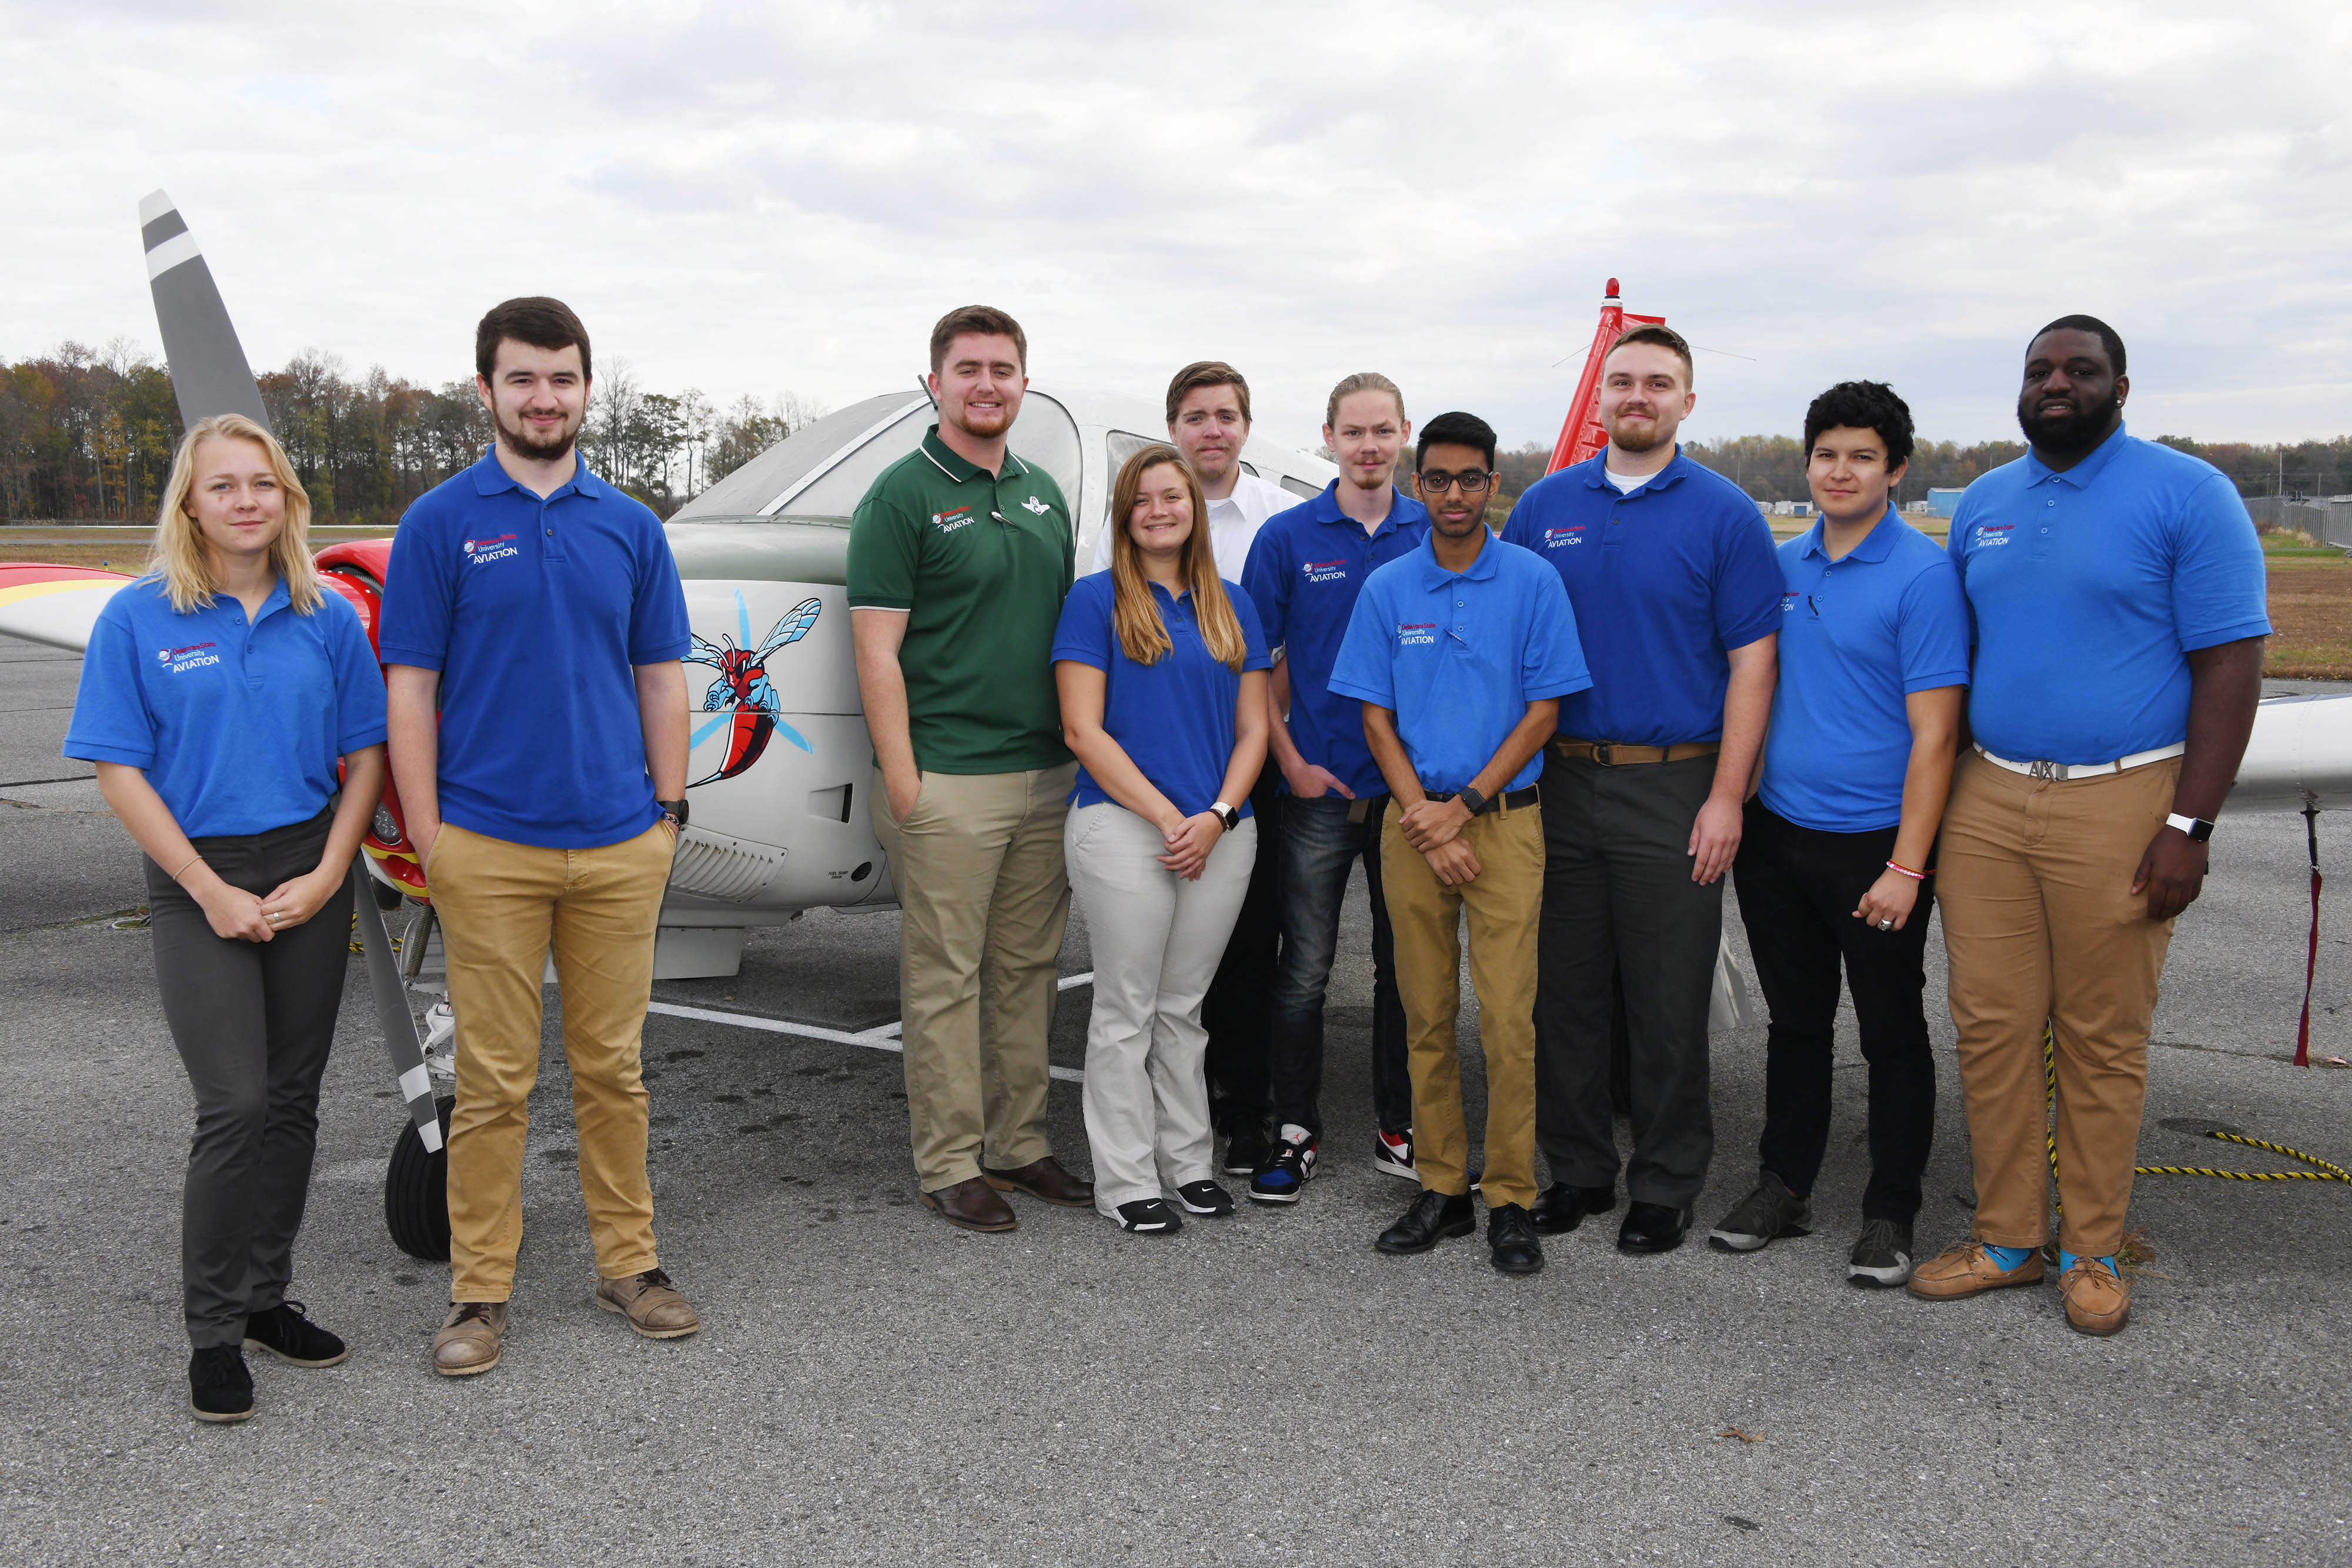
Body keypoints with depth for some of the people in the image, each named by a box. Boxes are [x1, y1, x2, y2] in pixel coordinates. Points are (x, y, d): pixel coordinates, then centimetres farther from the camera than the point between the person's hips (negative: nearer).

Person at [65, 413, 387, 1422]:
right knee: (236, 1105, -9)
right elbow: (120, 772, -5)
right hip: (199, 883, -3)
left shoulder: (327, 617, 3)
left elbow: (364, 754, 6)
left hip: (310, 874, 3)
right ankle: (213, 1332, 6)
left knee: (293, 1100, 9)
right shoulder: (139, 619, -4)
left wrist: (325, 876, -6)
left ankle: (265, 1299, 25)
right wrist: (214, 892, -11)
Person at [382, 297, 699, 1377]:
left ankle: (629, 1261, 23)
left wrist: (667, 815, 6)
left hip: (618, 845, 3)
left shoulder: (631, 527, 9)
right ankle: (480, 1289, 16)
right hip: (489, 849, -2)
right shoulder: (441, 522, 0)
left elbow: (660, 679, 11)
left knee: (613, 1068, 11)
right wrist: (428, 837, -6)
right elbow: (411, 688, -1)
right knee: (494, 1081, 4)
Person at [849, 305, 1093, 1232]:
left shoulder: (1044, 495, 15)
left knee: (1028, 969, 12)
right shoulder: (904, 495, -5)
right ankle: (950, 1165, 10)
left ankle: (1021, 1145, 23)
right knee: (946, 978, 1)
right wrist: (900, 777, -14)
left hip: (1049, 776, 7)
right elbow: (877, 650, -9)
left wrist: (1083, 753, 13)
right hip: (947, 782, -6)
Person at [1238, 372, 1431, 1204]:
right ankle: (1295, 1131, 15)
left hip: (1412, 784, 2)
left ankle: (1401, 1130, 23)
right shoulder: (1287, 536, 0)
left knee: (1406, 964, 11)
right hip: (1320, 787, -2)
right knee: (1305, 968, 3)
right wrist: (1291, 761, -7)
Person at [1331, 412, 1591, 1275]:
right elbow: (1376, 718, 5)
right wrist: (1426, 821, -6)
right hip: (1413, 822, 2)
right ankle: (1441, 1189, 17)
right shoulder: (1386, 588, 7)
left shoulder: (1533, 580, 0)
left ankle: (1511, 1200, 5)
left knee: (1508, 1019, -5)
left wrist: (1465, 805, -10)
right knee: (1427, 1017, 7)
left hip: (1504, 819, -2)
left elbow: (1543, 710, -2)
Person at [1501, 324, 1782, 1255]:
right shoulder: (1545, 506, 9)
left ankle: (1665, 1187, 17)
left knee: (1668, 1003, 3)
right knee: (1565, 992, 10)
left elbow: (1752, 661, -4)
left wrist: (1726, 797, -10)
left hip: (1674, 787, -3)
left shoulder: (1723, 514, -1)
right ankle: (1576, 1169, 24)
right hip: (1560, 783, 3)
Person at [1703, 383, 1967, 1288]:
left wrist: (1906, 868, -18)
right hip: (1777, 836, 6)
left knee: (1891, 1035, 7)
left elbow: (1934, 733, -14)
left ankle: (1889, 1215, 20)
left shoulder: (1923, 576, -11)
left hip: (1873, 843, -5)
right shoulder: (1783, 566, 8)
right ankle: (1784, 1187, 29)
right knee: (1795, 1021, 16)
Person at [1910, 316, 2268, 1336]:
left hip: (2120, 806, -4)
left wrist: (2189, 826, -13)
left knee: (2102, 1040, 4)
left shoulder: (2187, 495, -3)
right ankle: (2007, 1238, 18)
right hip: (1987, 800, 5)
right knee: (1992, 1025, 5)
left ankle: (2092, 1251, 18)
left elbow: (2230, 662, -7)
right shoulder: (1981, 505, 13)